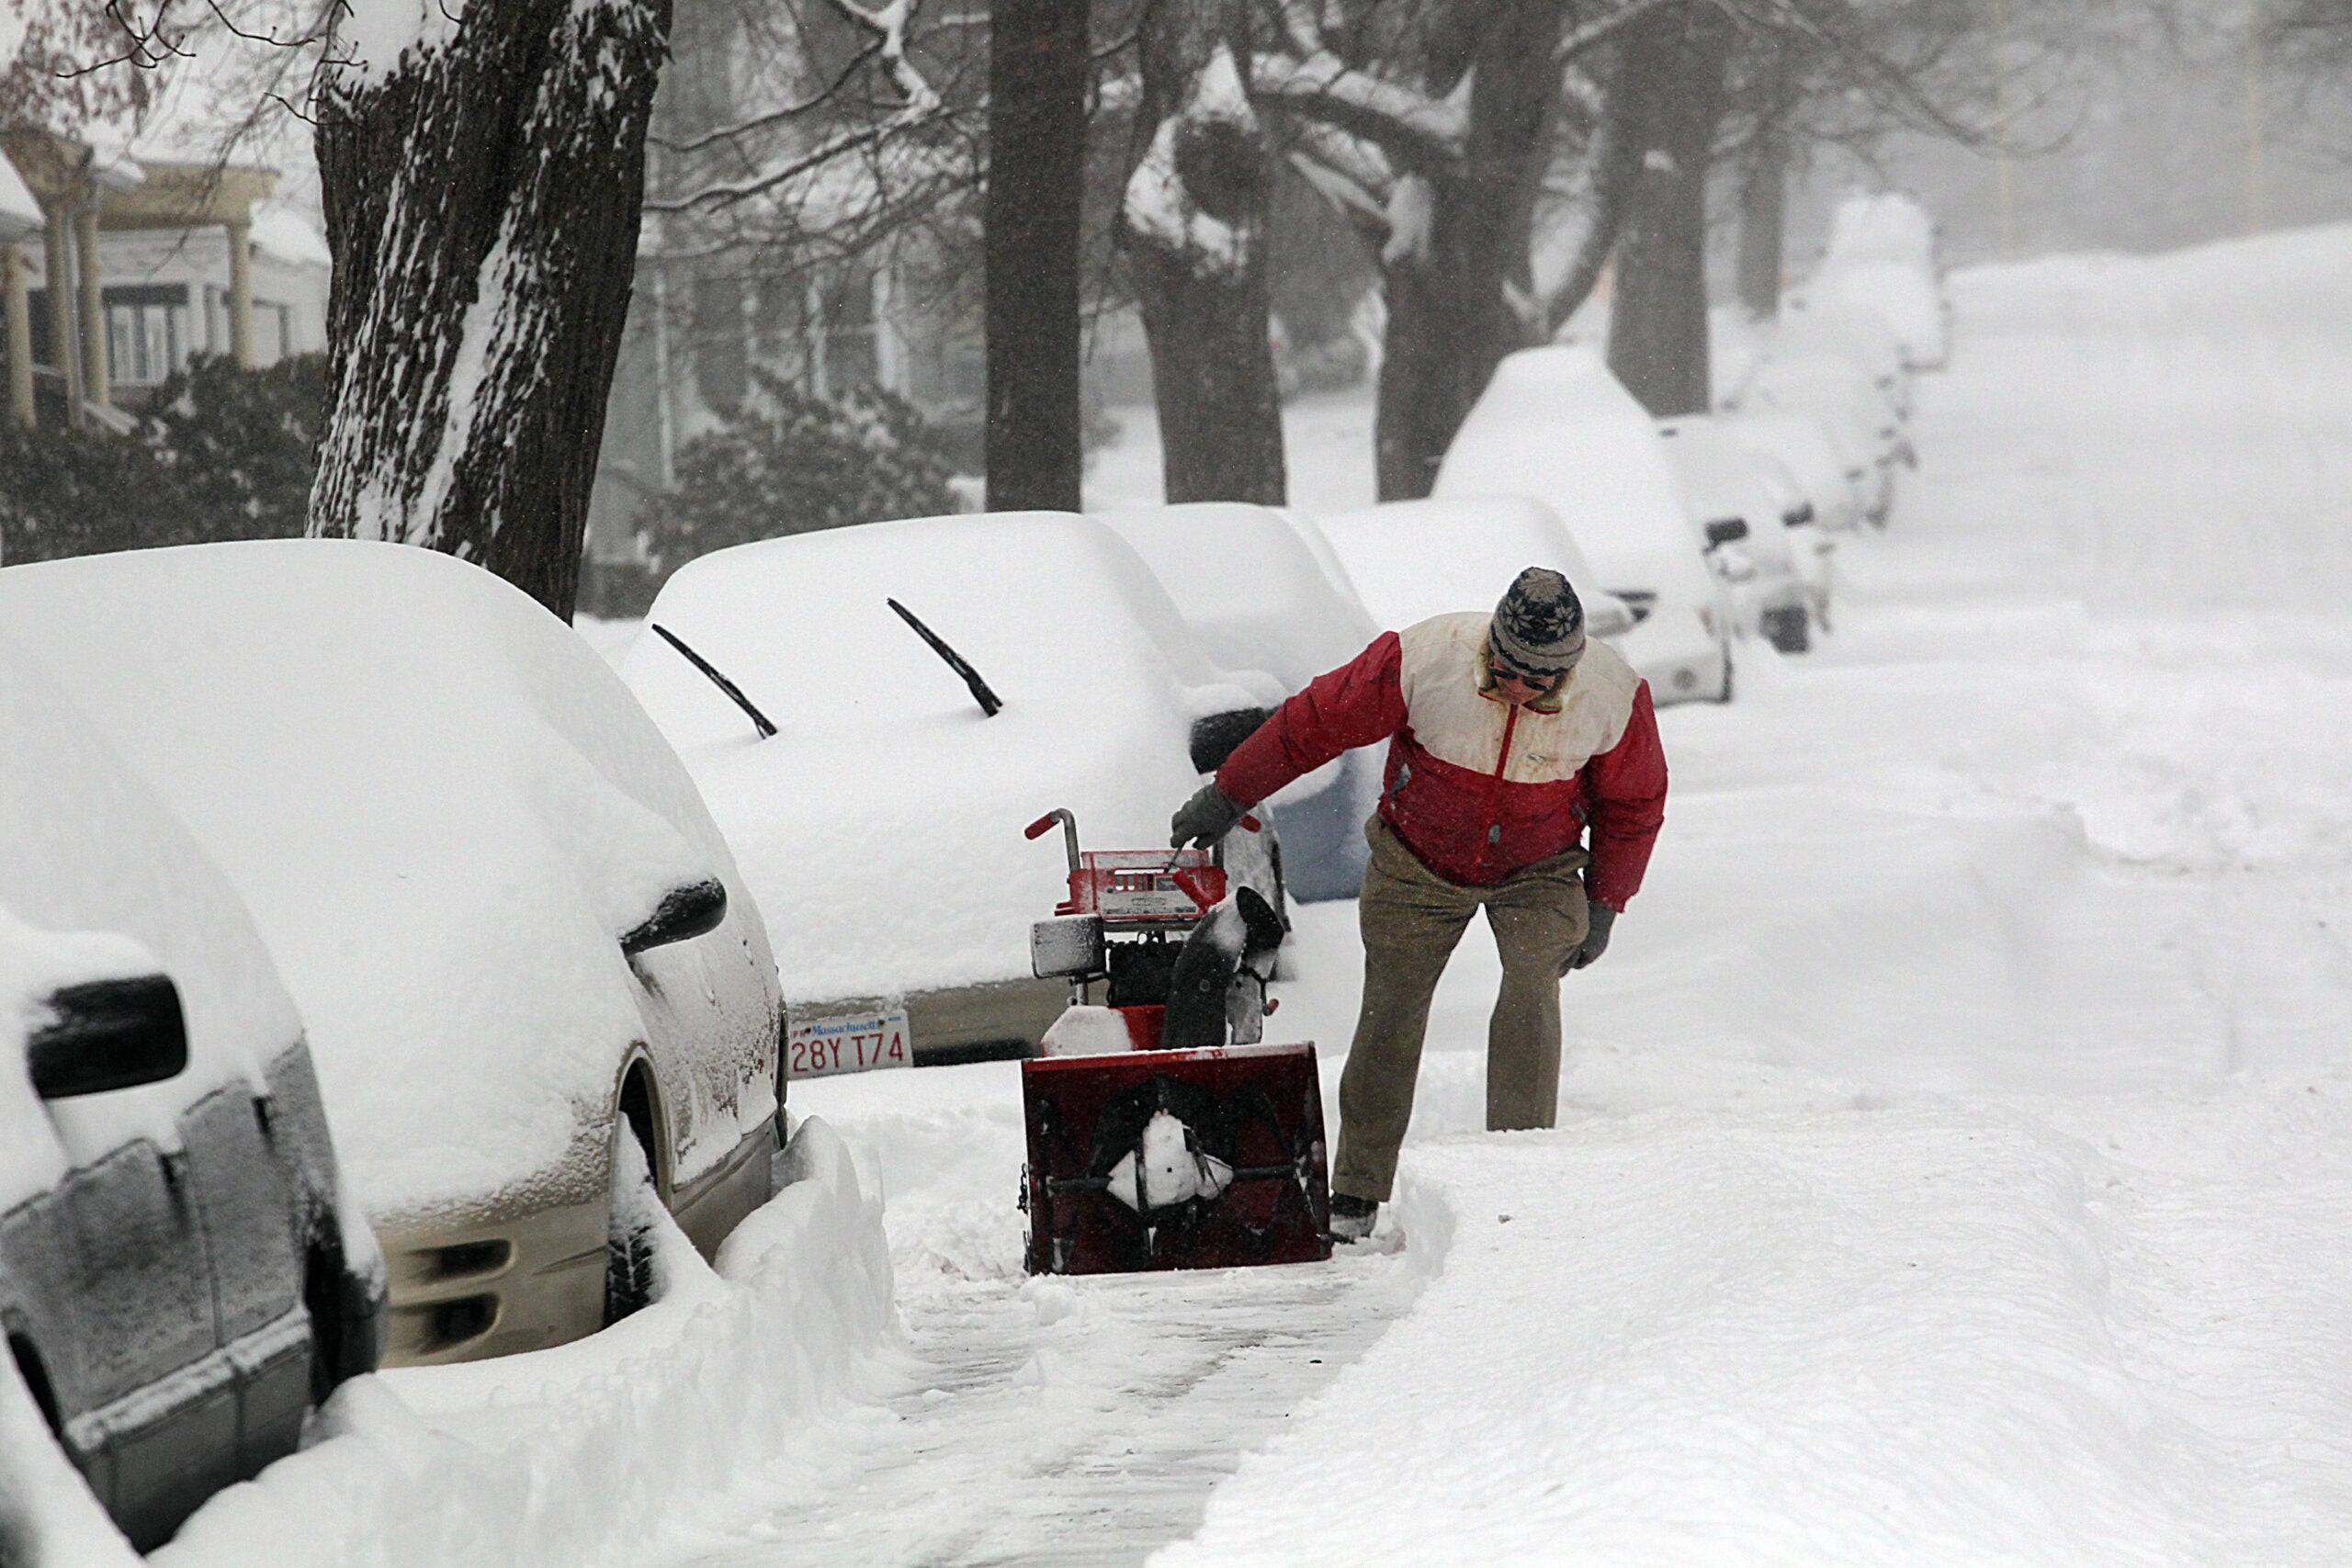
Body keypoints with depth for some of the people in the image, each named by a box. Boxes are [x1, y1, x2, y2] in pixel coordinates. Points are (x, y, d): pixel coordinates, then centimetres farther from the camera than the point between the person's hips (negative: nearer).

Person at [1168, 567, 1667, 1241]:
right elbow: (1314, 722, -14)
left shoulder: (1613, 694, -23)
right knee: (1390, 1014, -2)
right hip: (1419, 863, 0)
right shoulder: (1422, 660, -27)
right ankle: (1356, 1194, 12)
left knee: (1531, 989, -22)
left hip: (1538, 870, 0)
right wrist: (1225, 799, -7)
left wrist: (1604, 905, -1)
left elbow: (1634, 801, -3)